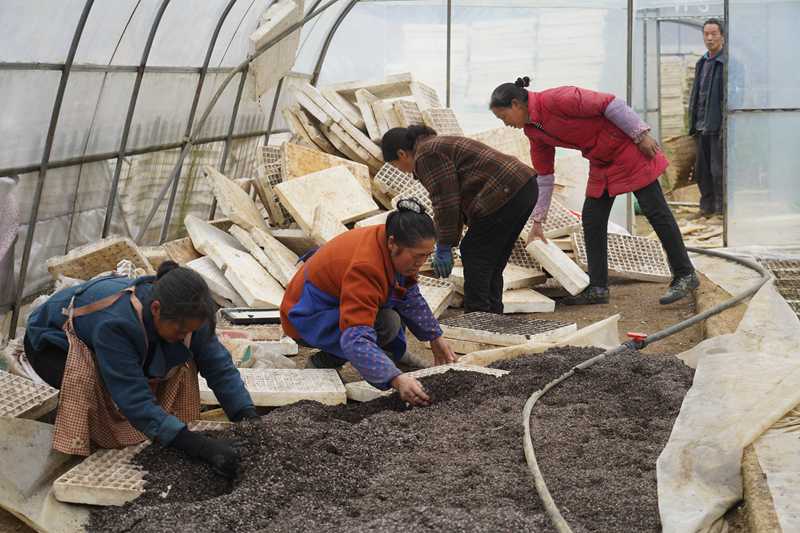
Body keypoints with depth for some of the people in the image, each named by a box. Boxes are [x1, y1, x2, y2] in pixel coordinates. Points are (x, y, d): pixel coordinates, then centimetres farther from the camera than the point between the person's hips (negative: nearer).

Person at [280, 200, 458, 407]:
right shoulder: (365, 267, -37)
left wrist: (436, 338, 8)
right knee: (387, 324, -28)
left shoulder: (394, 250, -9)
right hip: (308, 319, -9)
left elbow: (410, 297, 10)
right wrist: (396, 379, -53)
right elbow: (355, 340, -45)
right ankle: (322, 363, -12)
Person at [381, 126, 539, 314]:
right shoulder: (438, 145, 24)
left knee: (474, 254, -1)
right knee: (492, 262, 15)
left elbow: (445, 203, -13)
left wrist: (443, 248, -5)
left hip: (506, 192, -10)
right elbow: (457, 201, 26)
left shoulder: (426, 155, -8)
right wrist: (448, 244, 25)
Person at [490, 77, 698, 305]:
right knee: (591, 220, 4)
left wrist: (641, 135, -20)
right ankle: (597, 288, 9)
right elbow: (544, 175, 11)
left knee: (655, 211, -4)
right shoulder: (533, 131, 3)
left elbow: (609, 103, -23)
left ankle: (685, 275, 4)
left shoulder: (556, 99, -24)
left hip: (627, 147, -9)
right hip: (601, 162, 9)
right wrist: (537, 222, 13)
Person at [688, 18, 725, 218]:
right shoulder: (701, 63, 15)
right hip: (702, 126, 8)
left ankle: (721, 209, 5)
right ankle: (706, 206, 23)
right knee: (702, 170, 13)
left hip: (718, 126, -8)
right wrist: (693, 122, 14)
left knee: (718, 171, -4)